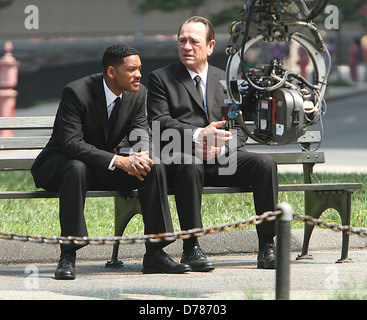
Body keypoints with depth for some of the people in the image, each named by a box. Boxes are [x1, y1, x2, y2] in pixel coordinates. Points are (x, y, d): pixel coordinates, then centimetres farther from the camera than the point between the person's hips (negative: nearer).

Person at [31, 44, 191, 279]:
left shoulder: (138, 94, -4)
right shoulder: (76, 92, -24)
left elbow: (139, 131, -6)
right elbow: (72, 143, -31)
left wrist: (143, 155, -32)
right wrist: (119, 161, -38)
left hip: (108, 165, 6)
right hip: (61, 163, -6)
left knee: (155, 167, -17)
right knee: (77, 169, -40)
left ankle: (155, 253, -12)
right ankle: (67, 256, -34)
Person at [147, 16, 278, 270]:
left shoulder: (224, 80, 22)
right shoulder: (161, 78, 10)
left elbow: (239, 128, 14)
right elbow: (159, 124, -4)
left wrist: (222, 146, -10)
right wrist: (197, 135, -19)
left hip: (222, 157, 4)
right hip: (181, 156, -4)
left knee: (265, 164, -22)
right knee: (190, 167, -39)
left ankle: (267, 247, -21)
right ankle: (191, 249, -31)